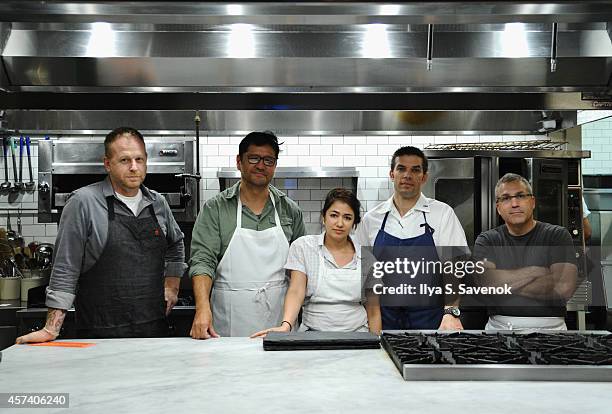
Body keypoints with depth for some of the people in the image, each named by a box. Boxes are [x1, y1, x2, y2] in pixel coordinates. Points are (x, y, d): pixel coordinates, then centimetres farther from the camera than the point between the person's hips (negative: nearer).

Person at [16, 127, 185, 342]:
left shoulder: (158, 203, 8)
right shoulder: (83, 202, -8)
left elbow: (176, 244, 26)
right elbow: (65, 268, -9)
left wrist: (171, 286, 15)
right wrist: (52, 329, -12)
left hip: (155, 327, 5)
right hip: (101, 334, -4)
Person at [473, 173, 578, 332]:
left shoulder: (557, 235, 0)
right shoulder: (487, 240, 5)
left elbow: (564, 288, -16)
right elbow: (483, 282, -14)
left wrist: (502, 283, -12)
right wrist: (534, 272, -11)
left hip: (547, 325, 3)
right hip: (498, 325, -3)